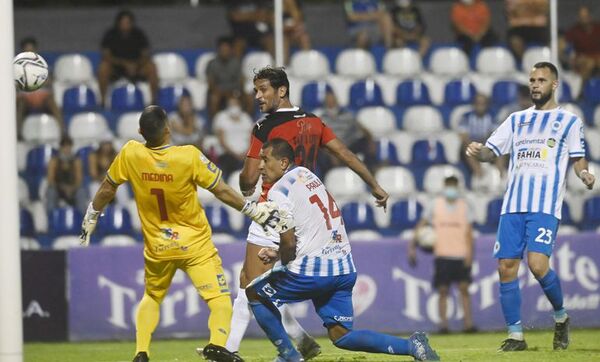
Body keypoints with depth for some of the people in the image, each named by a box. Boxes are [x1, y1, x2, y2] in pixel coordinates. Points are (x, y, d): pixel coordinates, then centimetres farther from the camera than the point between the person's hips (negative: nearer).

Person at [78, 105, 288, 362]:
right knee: (220, 298, -6)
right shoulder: (190, 157, -19)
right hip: (195, 245, -4)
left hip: (156, 247, 4)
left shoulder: (130, 154, -11)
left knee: (151, 297, 25)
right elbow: (222, 191, -11)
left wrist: (90, 220, 19)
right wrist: (254, 210, 2)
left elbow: (107, 189, 3)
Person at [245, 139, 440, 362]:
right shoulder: (306, 174, 17)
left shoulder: (279, 192, -9)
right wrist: (278, 254, 20)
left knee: (255, 293, 14)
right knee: (341, 335, 9)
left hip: (312, 272, -8)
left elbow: (289, 243, -12)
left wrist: (281, 262, 10)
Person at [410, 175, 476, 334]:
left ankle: (468, 323, -5)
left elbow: (469, 231, 5)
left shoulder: (463, 205, 6)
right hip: (442, 255, 0)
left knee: (464, 288, -6)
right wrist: (413, 246, 0)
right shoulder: (436, 204, 5)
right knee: (443, 291, 0)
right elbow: (421, 225, 8)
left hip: (461, 255, 0)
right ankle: (443, 324, 2)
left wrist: (469, 253, -4)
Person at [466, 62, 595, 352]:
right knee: (506, 268, -2)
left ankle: (561, 317, 5)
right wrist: (477, 152, -8)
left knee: (537, 264, -20)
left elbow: (578, 158, 6)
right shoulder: (517, 120, 19)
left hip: (545, 207, -5)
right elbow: (491, 151, 15)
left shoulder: (568, 120, 8)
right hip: (513, 205, 5)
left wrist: (584, 174, -17)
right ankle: (515, 335, 6)